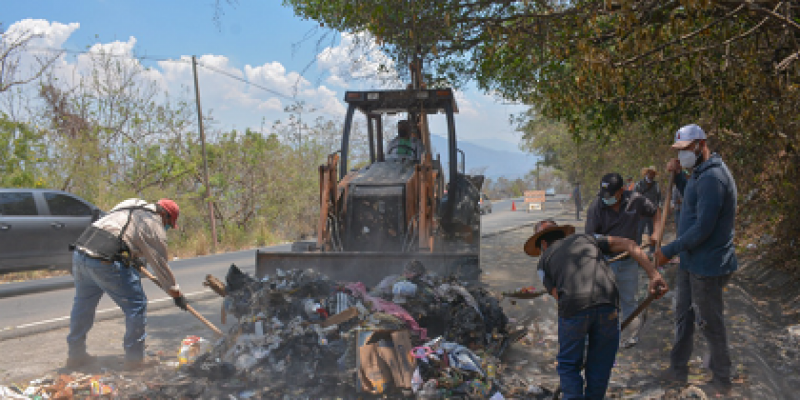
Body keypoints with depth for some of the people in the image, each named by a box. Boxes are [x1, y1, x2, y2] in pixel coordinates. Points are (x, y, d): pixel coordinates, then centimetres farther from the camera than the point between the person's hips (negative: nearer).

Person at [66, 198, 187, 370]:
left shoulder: (131, 204, 23)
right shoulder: (154, 226, 1)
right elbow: (160, 265, 2)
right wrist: (176, 293, 12)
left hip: (79, 253, 8)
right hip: (105, 262, -8)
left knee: (83, 303, 23)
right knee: (136, 305, 4)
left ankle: (76, 355, 35)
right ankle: (134, 358, 9)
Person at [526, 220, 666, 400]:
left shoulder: (544, 260, 24)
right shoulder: (587, 238, 29)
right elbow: (628, 244, 17)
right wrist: (654, 275, 12)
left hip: (573, 307, -1)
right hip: (607, 304, 2)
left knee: (568, 366, 17)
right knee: (600, 366, 19)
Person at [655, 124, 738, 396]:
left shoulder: (712, 178, -25)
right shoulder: (700, 173, 8)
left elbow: (703, 228, -27)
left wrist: (669, 251, -19)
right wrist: (678, 176, 9)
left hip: (707, 266, -10)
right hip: (691, 261, 10)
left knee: (710, 323, 5)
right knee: (684, 315, 19)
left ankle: (721, 381, 23)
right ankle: (678, 369, 34)